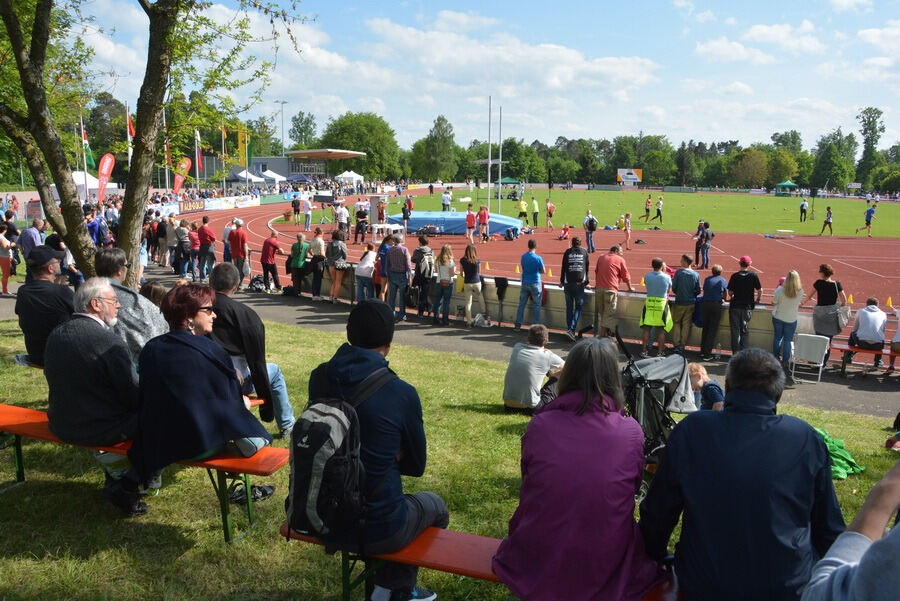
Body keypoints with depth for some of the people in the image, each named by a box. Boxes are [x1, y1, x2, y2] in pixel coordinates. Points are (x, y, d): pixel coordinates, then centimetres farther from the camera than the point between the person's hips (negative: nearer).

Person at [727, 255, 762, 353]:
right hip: (748, 307, 0)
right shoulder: (753, 275, -5)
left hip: (735, 306, 0)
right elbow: (759, 290, -1)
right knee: (745, 330, 10)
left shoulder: (734, 276, -5)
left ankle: (735, 353, 6)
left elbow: (730, 292, -4)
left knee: (735, 330, 6)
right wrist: (757, 300, 17)